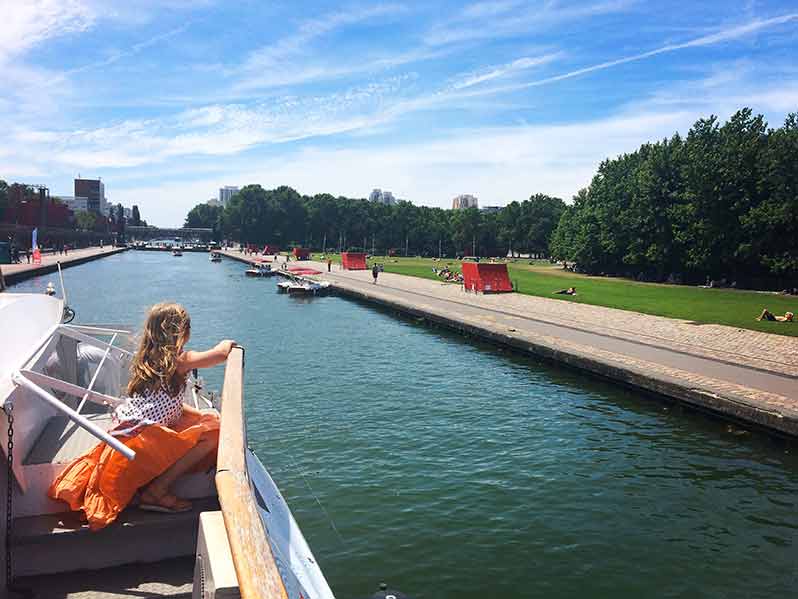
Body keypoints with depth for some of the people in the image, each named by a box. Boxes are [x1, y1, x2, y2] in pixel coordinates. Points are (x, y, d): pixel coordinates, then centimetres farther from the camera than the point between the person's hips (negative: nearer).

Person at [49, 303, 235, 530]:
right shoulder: (179, 360, -9)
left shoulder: (147, 358, 16)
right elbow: (222, 353, -12)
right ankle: (157, 491, -12)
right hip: (143, 438, -9)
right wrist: (226, 344, 11)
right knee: (212, 432, -16)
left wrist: (201, 414, 15)